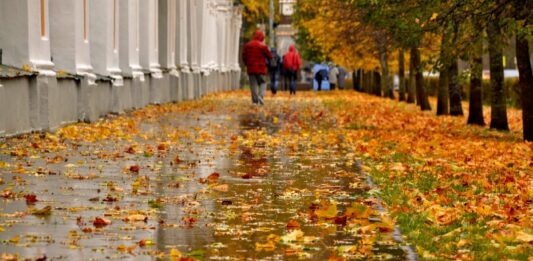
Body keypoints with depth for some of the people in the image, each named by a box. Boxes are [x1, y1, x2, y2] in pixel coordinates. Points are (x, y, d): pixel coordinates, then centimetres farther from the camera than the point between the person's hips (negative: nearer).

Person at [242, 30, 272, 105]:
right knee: (262, 83, 8)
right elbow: (269, 56, -1)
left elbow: (244, 57, 8)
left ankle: (255, 100, -1)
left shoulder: (247, 45, 5)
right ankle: (261, 95, -16)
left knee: (253, 84, 4)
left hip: (251, 69, 3)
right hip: (261, 68, -3)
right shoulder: (263, 46, -7)